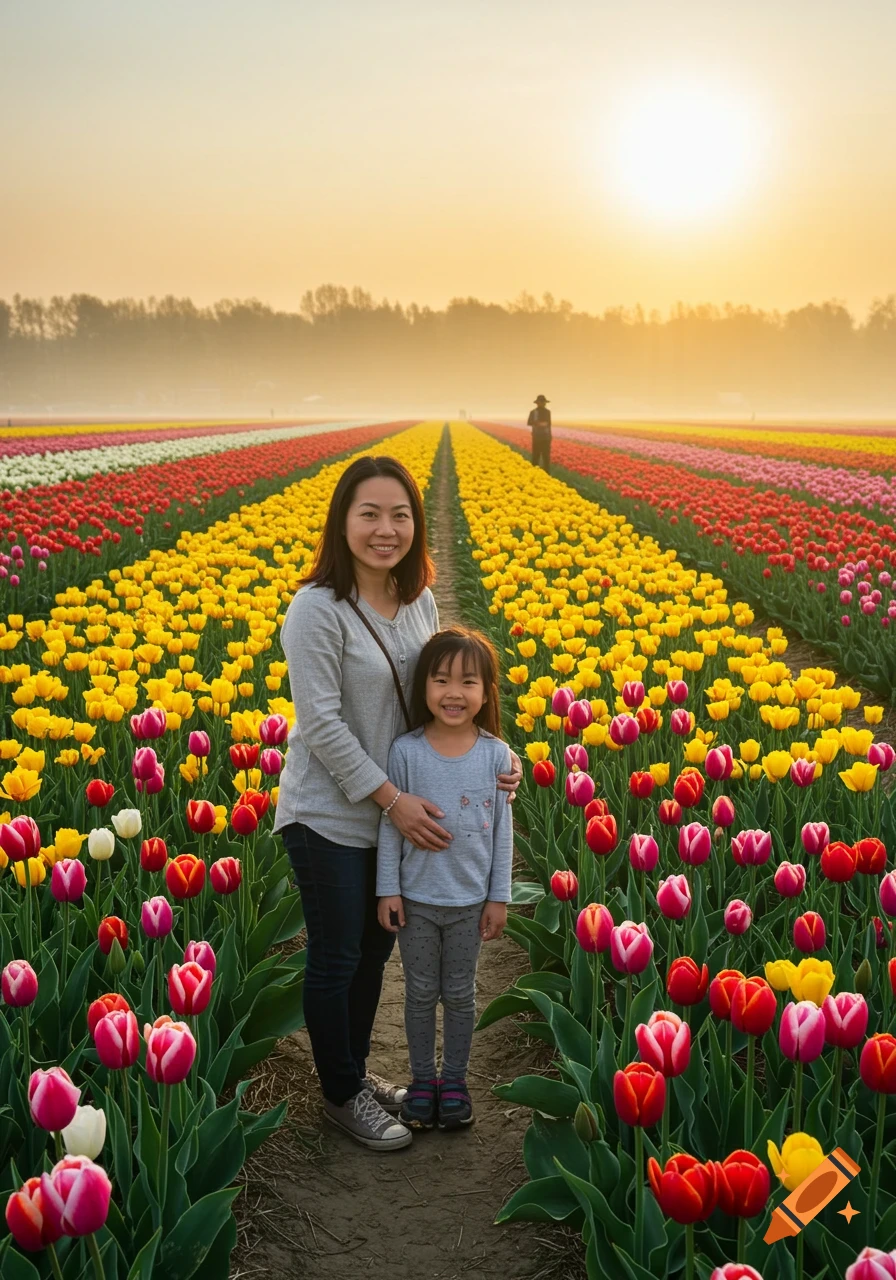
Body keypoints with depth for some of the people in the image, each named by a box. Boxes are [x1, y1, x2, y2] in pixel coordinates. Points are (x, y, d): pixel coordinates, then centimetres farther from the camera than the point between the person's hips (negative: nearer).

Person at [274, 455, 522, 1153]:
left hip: (397, 809, 7)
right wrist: (393, 798, -21)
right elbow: (322, 724, -22)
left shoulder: (419, 601, 0)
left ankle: (356, 1069, 40)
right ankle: (342, 1095, 27)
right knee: (337, 958, 8)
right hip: (329, 817, -7)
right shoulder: (317, 610, -21)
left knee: (376, 948, 20)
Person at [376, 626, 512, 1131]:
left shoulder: (496, 754, -9)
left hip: (470, 900, 0)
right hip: (415, 897, 0)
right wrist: (388, 889, -4)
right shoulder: (406, 751, -11)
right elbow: (390, 824, -4)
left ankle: (455, 1078, 31)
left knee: (460, 994, 14)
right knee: (421, 993, 13)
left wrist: (500, 898, 0)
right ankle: (423, 1077, 30)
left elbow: (503, 830, -2)